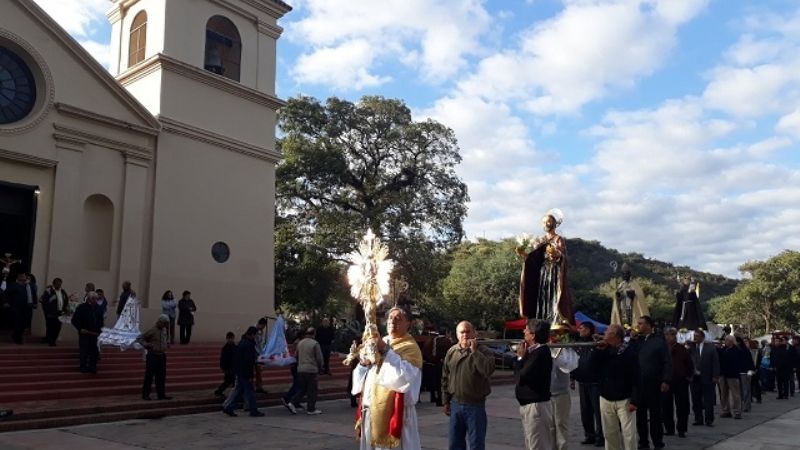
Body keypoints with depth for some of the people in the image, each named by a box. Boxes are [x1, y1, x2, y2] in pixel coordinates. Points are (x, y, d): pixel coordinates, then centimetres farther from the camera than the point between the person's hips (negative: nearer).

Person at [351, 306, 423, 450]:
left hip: (395, 411, -6)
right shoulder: (380, 343, 12)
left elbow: (406, 376, -27)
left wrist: (386, 351, -25)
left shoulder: (410, 347, -7)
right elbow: (361, 378, 15)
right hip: (371, 411, 6)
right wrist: (364, 363, -6)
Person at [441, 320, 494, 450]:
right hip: (455, 404, 4)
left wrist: (474, 351, -24)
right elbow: (445, 378, 11)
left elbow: (489, 370, -26)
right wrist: (446, 401, 11)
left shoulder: (482, 351, -7)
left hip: (476, 404, -4)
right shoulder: (451, 352, 5)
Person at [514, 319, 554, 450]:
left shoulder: (541, 352, -21)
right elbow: (524, 375, 12)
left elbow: (522, 377, -24)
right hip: (530, 404, 10)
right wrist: (522, 357, 0)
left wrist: (520, 357, -10)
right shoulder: (535, 351, 10)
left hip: (536, 405, -10)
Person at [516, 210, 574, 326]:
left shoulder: (559, 240, -1)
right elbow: (533, 259, 8)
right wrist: (524, 254, -9)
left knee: (553, 302, -10)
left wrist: (556, 254, -37)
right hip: (540, 276, 5)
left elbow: (563, 258, -16)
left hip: (554, 276, -5)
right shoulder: (538, 241, 14)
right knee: (540, 302, 1)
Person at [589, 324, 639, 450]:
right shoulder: (604, 351, 5)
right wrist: (599, 349, -11)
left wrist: (634, 400, -16)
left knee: (628, 434, -2)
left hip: (625, 400, -5)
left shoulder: (629, 352, -11)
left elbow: (636, 378, -12)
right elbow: (591, 366, -4)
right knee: (609, 433, 12)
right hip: (606, 399, 5)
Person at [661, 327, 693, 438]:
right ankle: (669, 429, 16)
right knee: (666, 407, 5)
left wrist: (688, 376, 4)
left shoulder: (682, 349, 1)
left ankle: (681, 429, 13)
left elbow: (690, 365, 8)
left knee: (682, 407, 3)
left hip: (681, 382, 0)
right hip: (665, 382, 1)